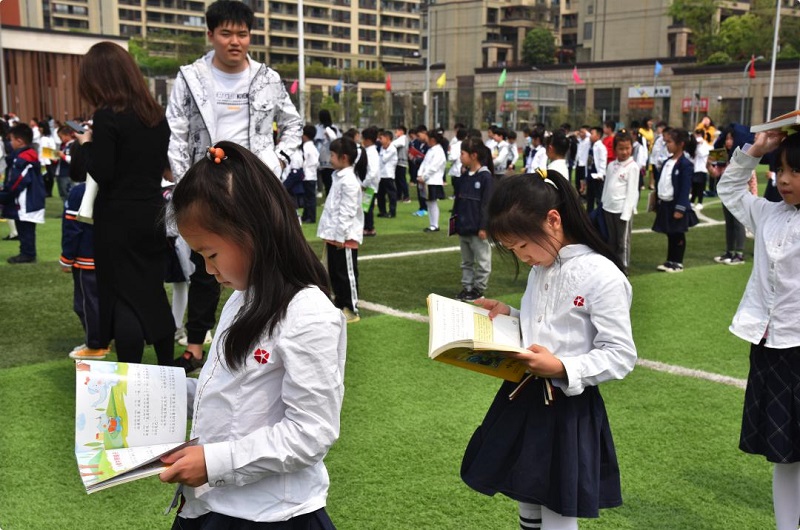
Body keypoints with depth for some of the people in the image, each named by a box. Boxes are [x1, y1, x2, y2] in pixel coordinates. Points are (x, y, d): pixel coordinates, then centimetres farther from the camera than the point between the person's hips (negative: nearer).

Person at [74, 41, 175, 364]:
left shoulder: (107, 116, -14)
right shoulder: (156, 114, 7)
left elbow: (101, 173, -17)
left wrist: (85, 145, 0)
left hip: (119, 219, -6)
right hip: (152, 213, 6)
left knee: (123, 296, 1)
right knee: (153, 291, 15)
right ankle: (168, 371, 23)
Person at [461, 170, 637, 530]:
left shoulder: (602, 276, -20)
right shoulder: (540, 268, 6)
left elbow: (621, 356, -18)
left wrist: (562, 369, -30)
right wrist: (509, 315, 2)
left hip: (568, 410, -7)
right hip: (523, 398, 8)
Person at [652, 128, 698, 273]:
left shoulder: (685, 164, -15)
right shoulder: (667, 162, 9)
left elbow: (685, 189, -17)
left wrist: (680, 209, -20)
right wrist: (658, 202, 14)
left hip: (676, 205, -7)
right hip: (665, 204, 7)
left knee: (678, 236, 6)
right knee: (670, 235, 15)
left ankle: (678, 263, 16)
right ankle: (670, 261, 24)